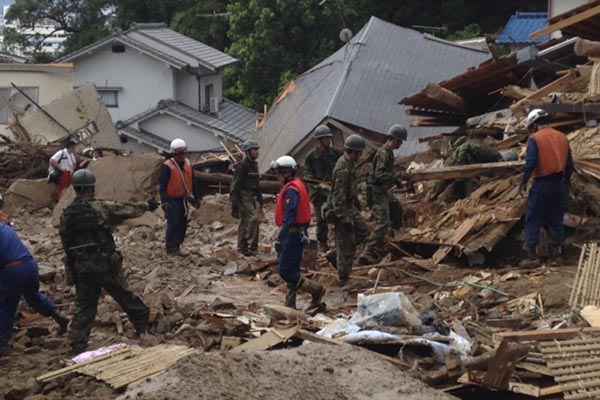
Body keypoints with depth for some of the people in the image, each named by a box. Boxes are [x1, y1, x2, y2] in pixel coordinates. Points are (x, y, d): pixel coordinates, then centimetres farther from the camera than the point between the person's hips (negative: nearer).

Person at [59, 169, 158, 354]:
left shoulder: (66, 215, 0)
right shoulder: (101, 208, -12)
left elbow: (66, 243, 6)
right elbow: (127, 209, 0)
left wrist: (73, 266, 17)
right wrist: (147, 206, 17)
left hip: (80, 268, 3)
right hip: (106, 265, -3)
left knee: (84, 307, 9)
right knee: (125, 297, 15)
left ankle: (77, 345, 3)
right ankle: (143, 325, 31)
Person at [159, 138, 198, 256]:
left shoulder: (187, 164, 8)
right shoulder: (167, 166, -14)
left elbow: (191, 182, 18)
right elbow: (162, 185, -14)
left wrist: (192, 197, 18)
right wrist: (164, 201, -18)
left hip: (183, 199, 7)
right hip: (172, 200, -7)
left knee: (182, 224, 9)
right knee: (173, 224, -6)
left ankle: (177, 246, 19)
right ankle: (171, 249, 3)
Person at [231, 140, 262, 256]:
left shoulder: (254, 165, 15)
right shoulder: (242, 166, -14)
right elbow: (236, 184, -17)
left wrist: (260, 198, 23)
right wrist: (234, 202, -20)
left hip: (253, 197, 9)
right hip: (244, 197, -9)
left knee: (245, 222, 11)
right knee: (252, 218, -17)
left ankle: (242, 248, 16)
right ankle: (251, 246, -13)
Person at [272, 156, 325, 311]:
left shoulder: (291, 190, -17)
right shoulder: (299, 185, 15)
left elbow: (289, 217, -23)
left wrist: (280, 238, -22)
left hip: (292, 234, -10)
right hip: (299, 233, 10)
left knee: (286, 271, -7)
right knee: (292, 270, 13)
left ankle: (316, 290, -2)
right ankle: (290, 304, 17)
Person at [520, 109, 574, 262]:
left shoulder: (535, 139, -10)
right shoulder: (562, 137, 8)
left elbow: (530, 163, -19)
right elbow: (569, 163, 11)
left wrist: (524, 182, -8)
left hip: (542, 184, -5)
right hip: (559, 184, 5)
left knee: (533, 219, 5)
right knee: (556, 217, 18)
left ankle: (531, 250, 5)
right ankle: (557, 248, 21)